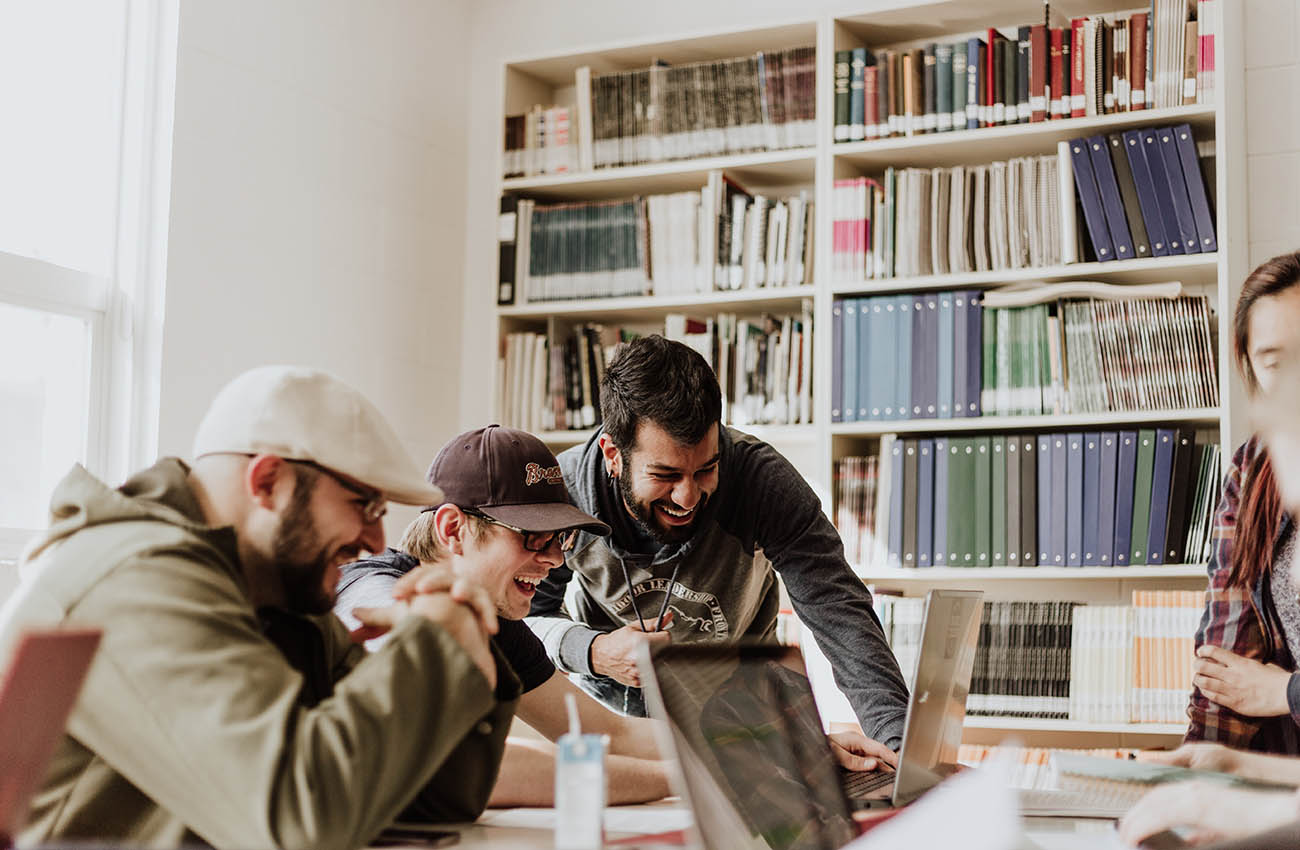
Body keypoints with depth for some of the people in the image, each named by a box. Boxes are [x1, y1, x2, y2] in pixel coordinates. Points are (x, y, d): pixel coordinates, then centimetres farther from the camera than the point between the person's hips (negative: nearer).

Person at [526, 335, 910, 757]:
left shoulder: (761, 477, -28)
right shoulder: (561, 491, -24)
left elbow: (837, 609, -31)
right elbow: (525, 615, -10)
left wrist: (896, 735, -45)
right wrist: (592, 652, -32)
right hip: (610, 694, 0)